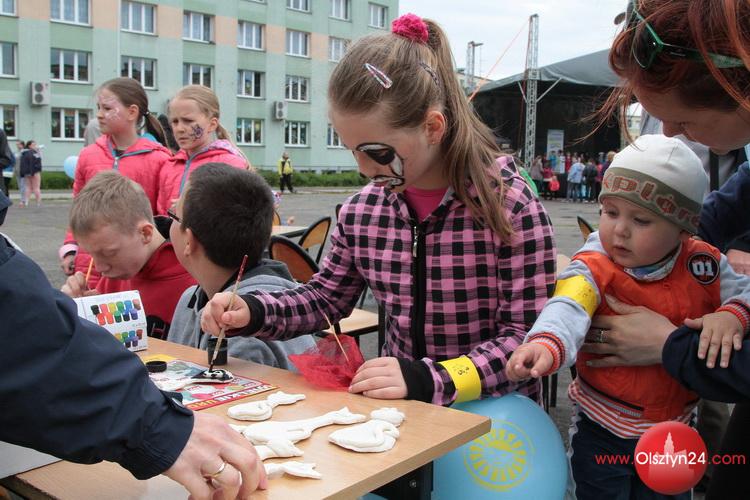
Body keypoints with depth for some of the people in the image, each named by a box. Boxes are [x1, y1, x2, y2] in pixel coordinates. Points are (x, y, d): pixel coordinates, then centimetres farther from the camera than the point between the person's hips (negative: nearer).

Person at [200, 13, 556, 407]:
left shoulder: (509, 205, -15)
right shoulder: (361, 211, -1)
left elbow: (529, 335, -14)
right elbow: (326, 298, 13)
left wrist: (430, 380, -26)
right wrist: (251, 312, -5)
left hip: (490, 413, -2)